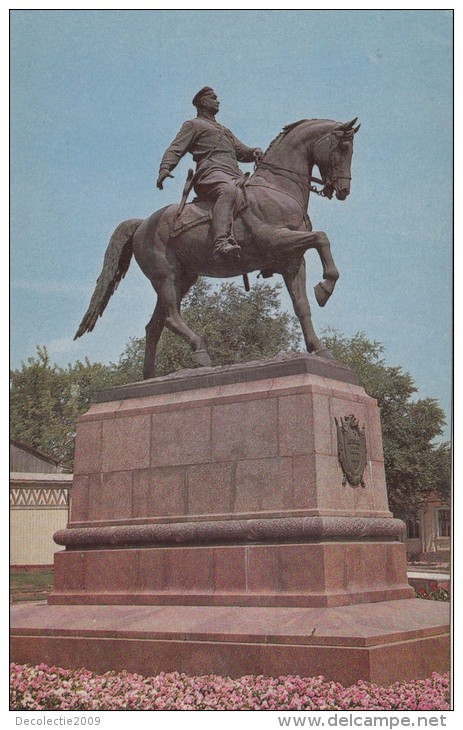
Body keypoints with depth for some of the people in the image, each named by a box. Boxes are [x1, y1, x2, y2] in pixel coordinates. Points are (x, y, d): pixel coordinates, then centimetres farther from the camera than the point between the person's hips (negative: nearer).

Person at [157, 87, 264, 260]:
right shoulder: (193, 125, 20)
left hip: (235, 177, 9)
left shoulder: (224, 130, 43)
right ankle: (221, 244, -61)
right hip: (211, 173, -9)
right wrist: (165, 168, -15)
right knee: (227, 190, -41)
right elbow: (175, 149, 7)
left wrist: (254, 152, 14)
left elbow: (241, 151, 40)